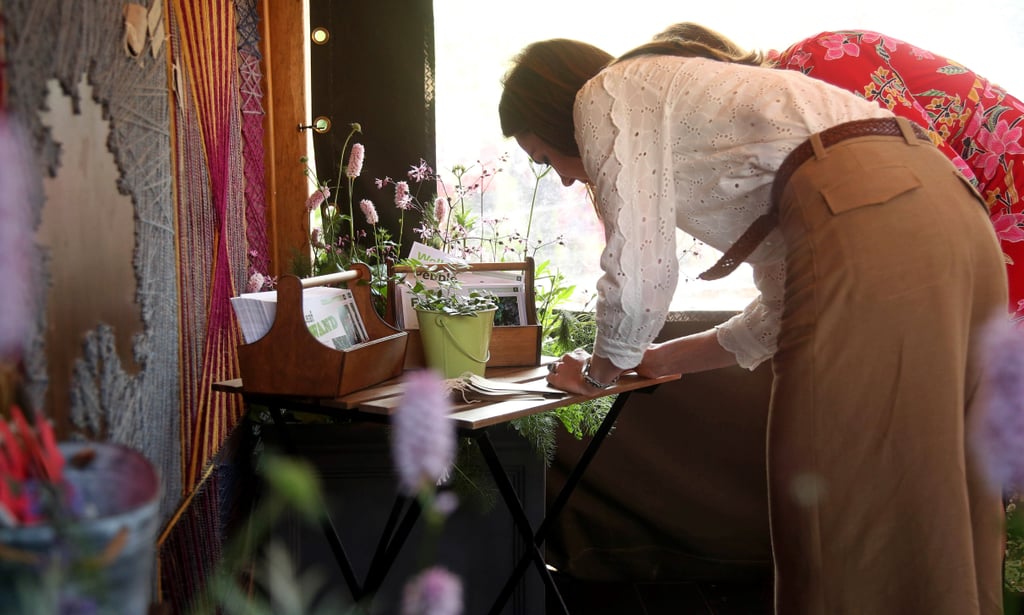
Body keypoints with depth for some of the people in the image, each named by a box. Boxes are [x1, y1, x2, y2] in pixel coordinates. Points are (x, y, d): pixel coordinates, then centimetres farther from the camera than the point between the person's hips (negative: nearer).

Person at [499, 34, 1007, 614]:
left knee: (838, 524, -3)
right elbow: (786, 304, 31)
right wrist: (662, 359, 37)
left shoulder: (607, 95, 10)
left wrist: (599, 370, 18)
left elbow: (638, 277, -1)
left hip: (872, 228, -10)